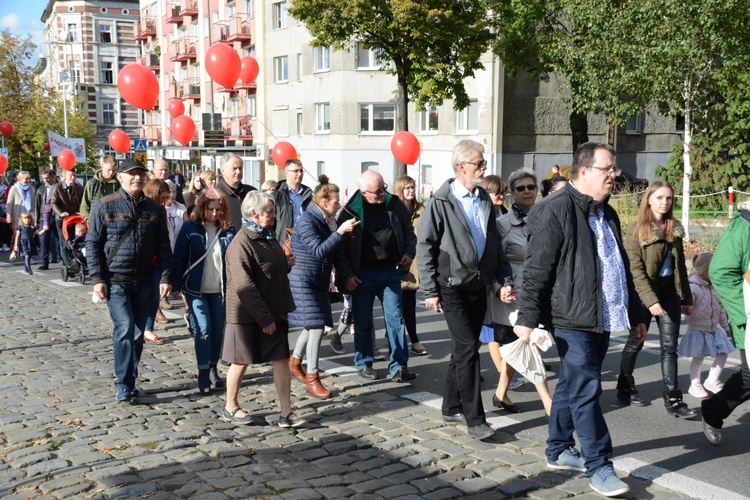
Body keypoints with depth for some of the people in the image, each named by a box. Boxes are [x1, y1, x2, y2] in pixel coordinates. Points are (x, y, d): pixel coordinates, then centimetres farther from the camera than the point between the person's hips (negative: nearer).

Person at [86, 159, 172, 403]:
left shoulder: (154, 208, 7)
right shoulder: (105, 206, -3)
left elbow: (163, 246, 8)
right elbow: (92, 243, -3)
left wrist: (165, 276, -1)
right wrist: (97, 278, -9)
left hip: (144, 281, 4)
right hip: (115, 280, -4)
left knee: (138, 333, 9)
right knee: (125, 329, -14)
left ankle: (130, 382, 22)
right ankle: (123, 385, -4)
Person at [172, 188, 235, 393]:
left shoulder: (228, 230, 2)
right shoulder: (190, 228, -6)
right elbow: (179, 257, -3)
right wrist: (176, 285, -6)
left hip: (220, 290, 3)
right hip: (196, 289, -3)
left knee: (218, 328, 9)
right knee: (203, 328, -9)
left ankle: (213, 368, 25)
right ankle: (203, 372, 4)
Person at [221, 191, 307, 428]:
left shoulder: (269, 237, 11)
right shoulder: (241, 244, -18)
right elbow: (245, 286, -23)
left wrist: (287, 264, 2)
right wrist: (264, 318, -22)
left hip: (275, 311, 8)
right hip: (248, 315, -8)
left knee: (282, 358, 4)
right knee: (241, 361, 8)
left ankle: (286, 413, 9)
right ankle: (230, 407, 28)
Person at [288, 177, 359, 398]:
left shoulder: (324, 220, 11)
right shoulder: (306, 221, -18)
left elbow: (330, 249, 17)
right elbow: (319, 251, -28)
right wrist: (340, 231, -31)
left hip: (318, 281, 9)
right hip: (303, 281, -9)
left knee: (312, 326, 16)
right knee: (316, 327, -11)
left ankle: (295, 361, 37)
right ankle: (312, 380, -3)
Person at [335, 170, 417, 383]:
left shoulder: (394, 204, 1)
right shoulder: (351, 211, -10)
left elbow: (408, 229, 15)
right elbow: (339, 246, -6)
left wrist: (409, 253, 1)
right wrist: (346, 275, -10)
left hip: (390, 271, 3)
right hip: (363, 273, -3)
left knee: (396, 319, 3)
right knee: (363, 321, 8)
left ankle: (398, 366, 9)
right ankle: (364, 364, 23)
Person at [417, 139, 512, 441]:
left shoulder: (485, 201, 11)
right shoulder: (440, 202, -7)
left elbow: (494, 244, 15)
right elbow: (425, 247, -7)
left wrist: (504, 279, 5)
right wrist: (430, 291, -11)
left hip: (479, 288, 6)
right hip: (453, 288, -6)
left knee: (463, 350, 13)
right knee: (468, 349, -9)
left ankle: (452, 408, 26)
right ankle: (474, 419, -2)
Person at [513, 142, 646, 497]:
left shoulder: (607, 214, 16)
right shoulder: (556, 210, -12)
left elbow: (621, 268, 22)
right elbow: (536, 269, -15)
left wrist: (635, 315, 23)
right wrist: (527, 318, -18)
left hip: (603, 320, 9)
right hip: (572, 320, -9)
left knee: (572, 386, 17)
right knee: (586, 391, -5)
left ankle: (558, 451, 28)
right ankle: (598, 467, 4)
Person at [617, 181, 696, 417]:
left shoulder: (674, 228, 8)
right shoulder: (637, 229, -9)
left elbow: (680, 265, 15)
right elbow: (635, 269, -15)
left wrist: (686, 297, 13)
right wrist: (650, 300, -23)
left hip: (669, 293, 5)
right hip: (645, 294, -5)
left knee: (669, 347, 2)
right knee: (635, 343, 9)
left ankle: (673, 400, 5)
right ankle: (625, 389, 27)